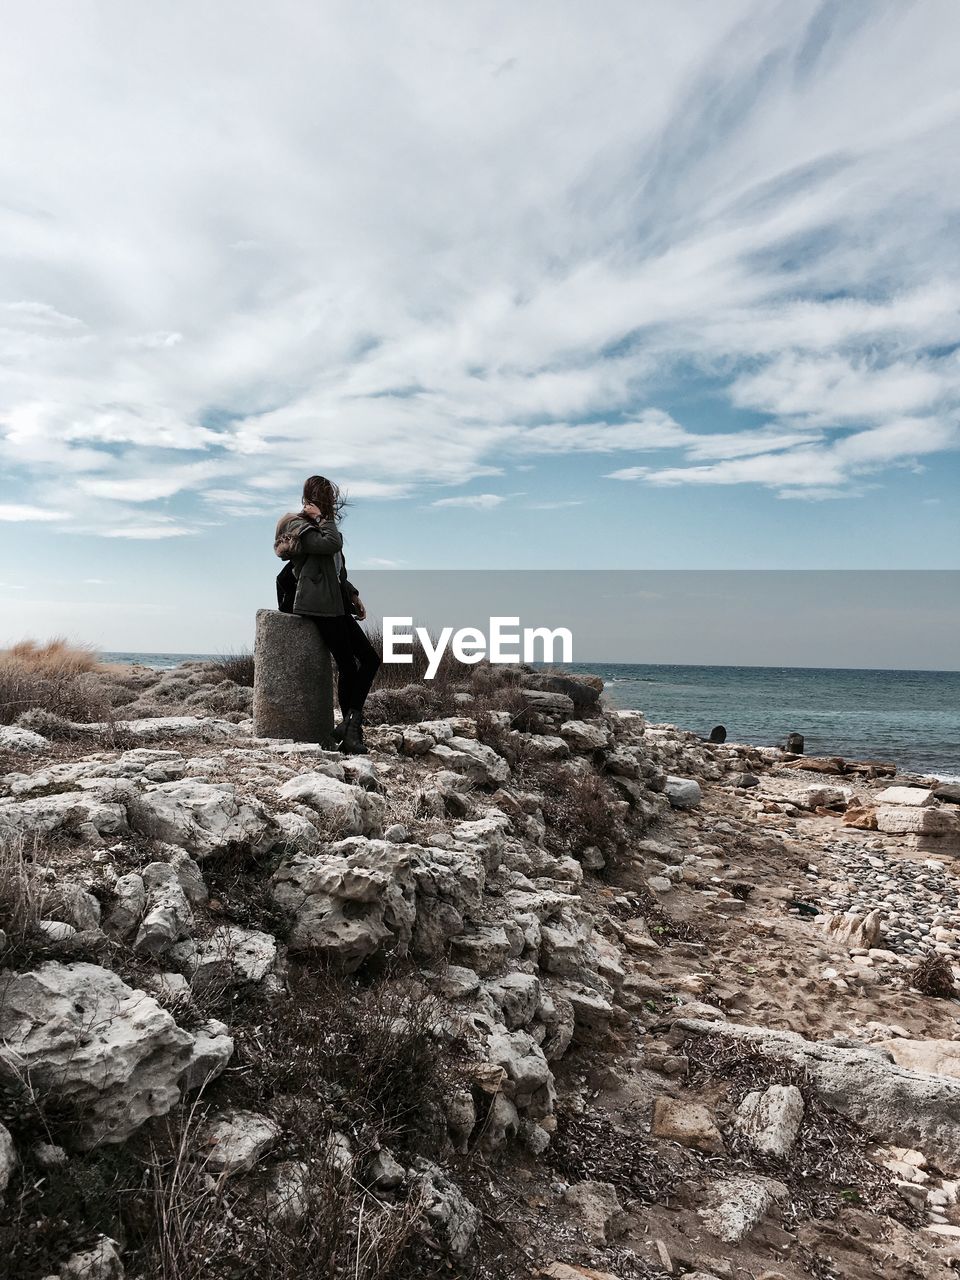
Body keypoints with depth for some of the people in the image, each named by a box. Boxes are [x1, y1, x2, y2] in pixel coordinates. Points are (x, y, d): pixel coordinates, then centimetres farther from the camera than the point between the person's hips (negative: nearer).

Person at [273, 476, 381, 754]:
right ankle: (351, 730, -1)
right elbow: (332, 544, -22)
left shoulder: (318, 526, 26)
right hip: (318, 605, -10)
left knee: (371, 659, 1)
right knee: (347, 666, -10)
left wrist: (353, 595, 18)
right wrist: (322, 518, -7)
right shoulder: (298, 525, -4)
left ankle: (349, 726, -1)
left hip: (336, 605, 10)